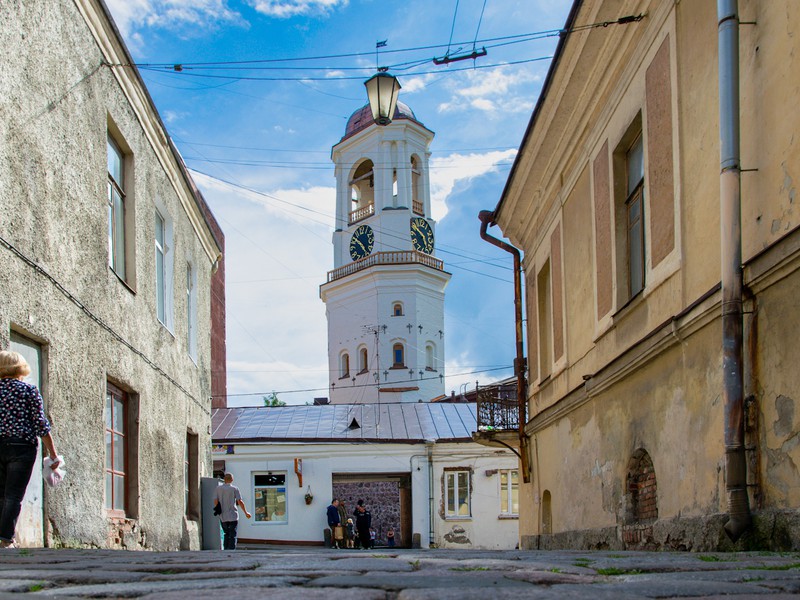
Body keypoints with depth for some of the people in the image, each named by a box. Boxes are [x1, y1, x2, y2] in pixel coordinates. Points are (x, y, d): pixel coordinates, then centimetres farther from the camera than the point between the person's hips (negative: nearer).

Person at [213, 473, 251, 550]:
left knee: (227, 534, 16)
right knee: (232, 535, 1)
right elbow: (240, 502, -7)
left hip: (223, 517, 3)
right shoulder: (235, 489, -4)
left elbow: (215, 502, 0)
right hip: (233, 516, -3)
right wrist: (246, 513, 2)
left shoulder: (218, 488, 4)